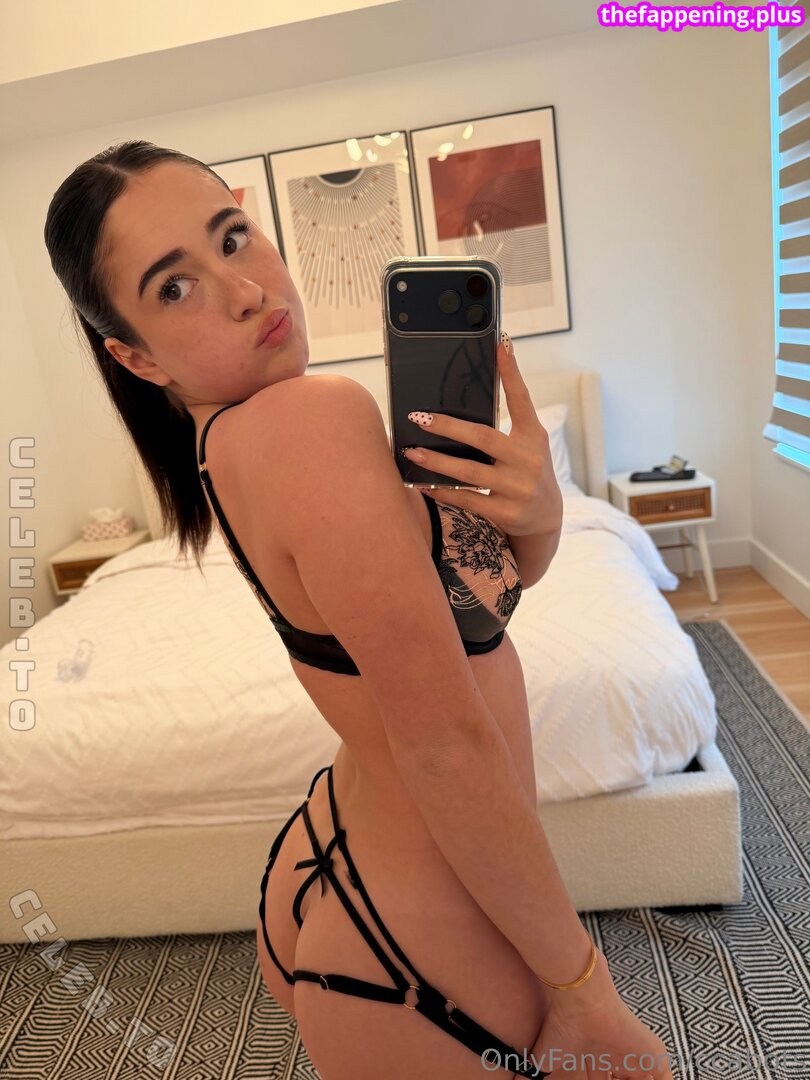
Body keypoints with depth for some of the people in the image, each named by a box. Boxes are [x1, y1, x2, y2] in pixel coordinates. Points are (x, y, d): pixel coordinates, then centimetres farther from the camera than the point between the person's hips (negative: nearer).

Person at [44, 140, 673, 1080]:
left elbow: (496, 578, 4)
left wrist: (535, 512, -17)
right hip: (416, 966, -8)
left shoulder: (228, 443, 1)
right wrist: (581, 987, -16)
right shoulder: (316, 415, -26)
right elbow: (443, 743, -27)